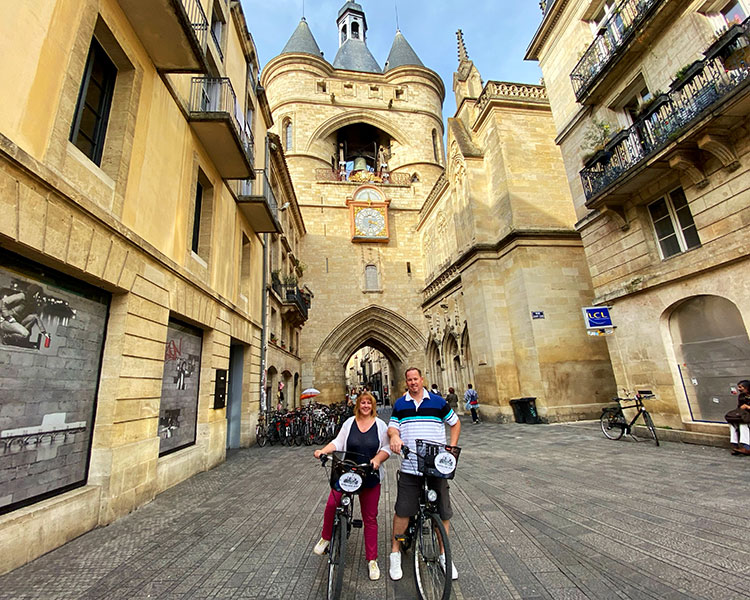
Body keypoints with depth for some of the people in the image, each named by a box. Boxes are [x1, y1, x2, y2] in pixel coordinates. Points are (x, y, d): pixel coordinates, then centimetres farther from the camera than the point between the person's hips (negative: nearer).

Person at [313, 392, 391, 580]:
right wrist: (323, 451, -13)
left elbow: (387, 448, 0)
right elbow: (338, 442, 2)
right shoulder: (349, 423, 5)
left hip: (371, 477, 0)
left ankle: (372, 560, 26)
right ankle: (326, 538, 14)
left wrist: (378, 459, -18)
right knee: (331, 504, -16)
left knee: (370, 518, 7)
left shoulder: (380, 425, 3)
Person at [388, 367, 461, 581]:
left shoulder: (438, 402, 3)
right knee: (402, 510, 3)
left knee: (442, 511, 9)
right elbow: (392, 427, 7)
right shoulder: (399, 404, 7)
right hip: (409, 467, 0)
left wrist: (452, 447, 2)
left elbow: (455, 423, 12)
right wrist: (394, 436, -16)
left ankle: (444, 555, 30)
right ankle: (395, 553, 23)